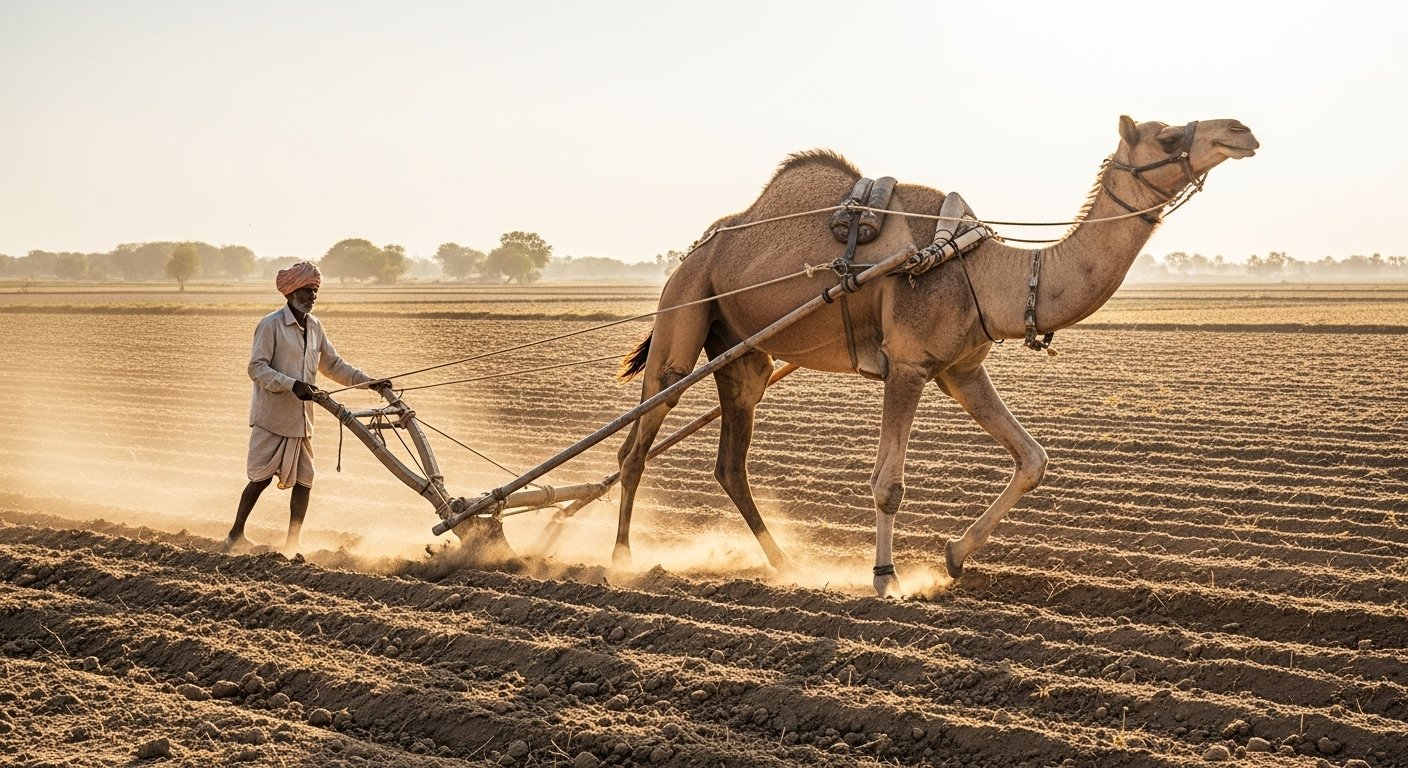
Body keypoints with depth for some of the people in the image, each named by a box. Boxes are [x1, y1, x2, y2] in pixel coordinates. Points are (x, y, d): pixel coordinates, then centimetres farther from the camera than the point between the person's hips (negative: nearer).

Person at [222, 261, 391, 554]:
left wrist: (368, 381, 9)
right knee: (262, 477, -3)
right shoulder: (271, 324, -9)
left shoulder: (314, 327, 12)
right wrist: (292, 385, -26)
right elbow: (257, 368, -14)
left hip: (301, 420, 6)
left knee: (304, 481, 3)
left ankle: (292, 544, 11)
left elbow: (333, 365, 19)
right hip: (271, 418, -6)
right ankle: (236, 535, 11)